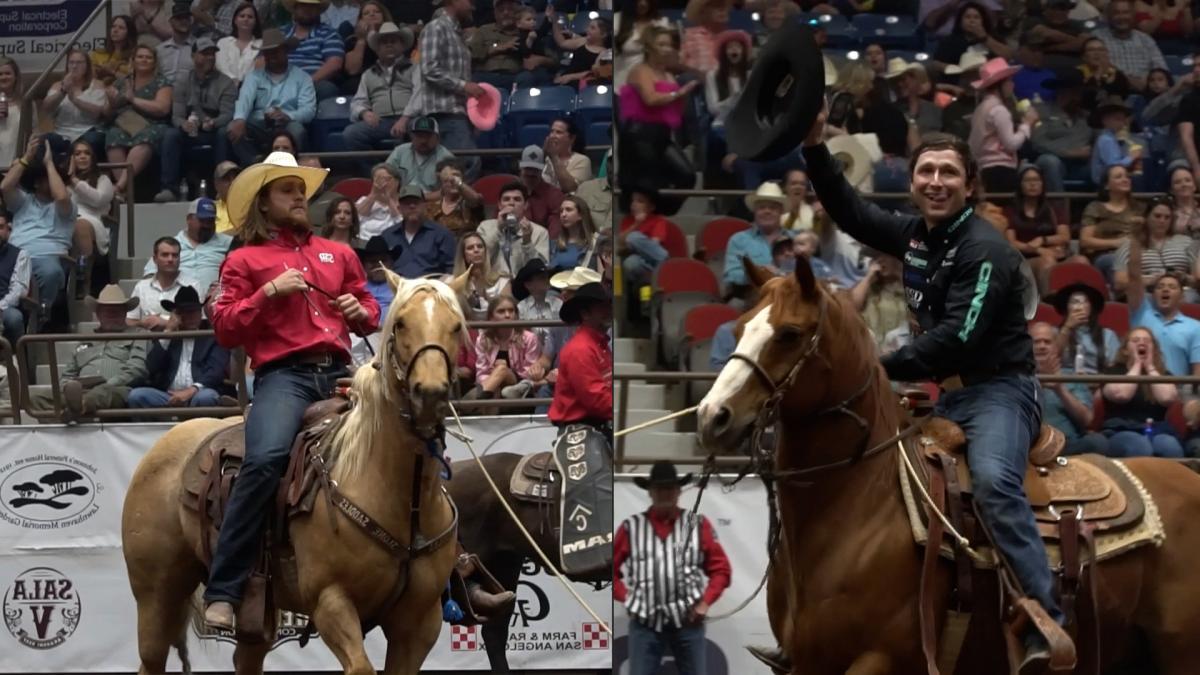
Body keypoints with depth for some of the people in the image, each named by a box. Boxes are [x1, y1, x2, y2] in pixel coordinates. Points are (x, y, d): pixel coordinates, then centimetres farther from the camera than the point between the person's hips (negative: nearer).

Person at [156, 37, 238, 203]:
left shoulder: (226, 83, 4)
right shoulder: (182, 82, 9)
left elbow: (227, 115, -9)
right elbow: (176, 115, 0)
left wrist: (213, 123, -33)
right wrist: (184, 124, -26)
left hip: (214, 129, -1)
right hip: (190, 131, 1)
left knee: (225, 133, -35)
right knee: (170, 134, -29)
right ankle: (168, 188, -33)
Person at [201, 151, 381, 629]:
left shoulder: (338, 255, 24)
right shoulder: (245, 261, 12)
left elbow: (368, 307, 31)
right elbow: (225, 329, 4)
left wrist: (362, 312, 7)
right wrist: (270, 292, -7)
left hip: (339, 372, 5)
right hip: (283, 374, -5)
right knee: (265, 459, -31)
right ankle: (222, 591, -29)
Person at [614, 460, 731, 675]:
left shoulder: (698, 525, 7)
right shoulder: (631, 527, 6)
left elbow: (721, 568, 8)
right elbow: (610, 569, 12)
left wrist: (705, 602, -3)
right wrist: (626, 598, -1)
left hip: (688, 621, 0)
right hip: (645, 621, 0)